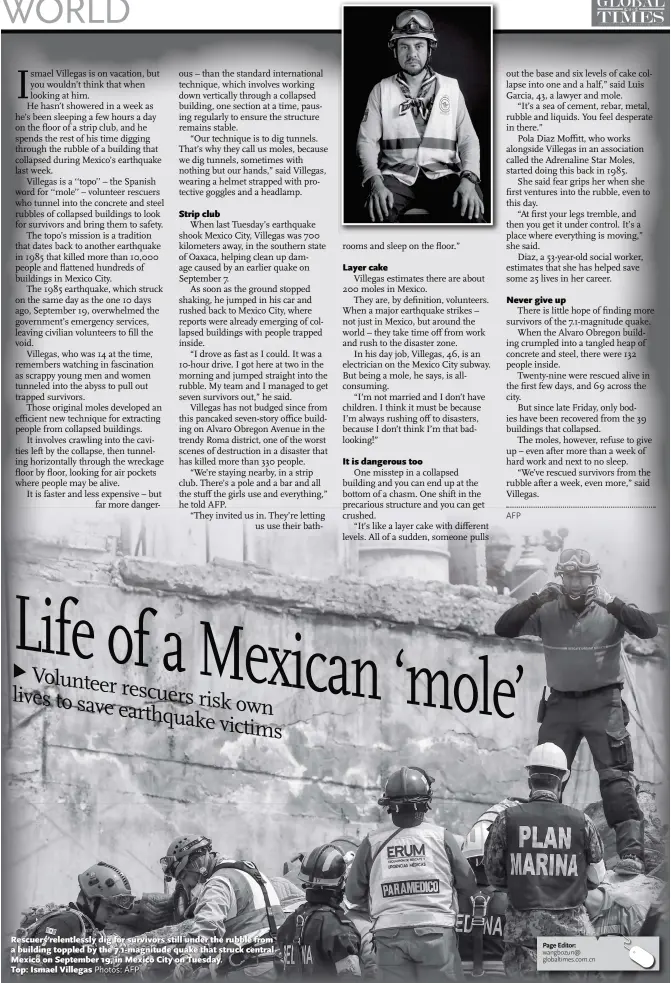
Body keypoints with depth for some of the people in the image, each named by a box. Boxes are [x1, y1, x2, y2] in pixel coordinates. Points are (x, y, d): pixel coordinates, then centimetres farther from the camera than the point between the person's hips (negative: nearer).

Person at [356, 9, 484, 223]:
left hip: (442, 175, 1)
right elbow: (366, 140, 4)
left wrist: (469, 179, -14)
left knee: (471, 213, -30)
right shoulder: (381, 90, 10)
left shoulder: (451, 88, 12)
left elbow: (468, 139, 6)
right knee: (377, 213, -34)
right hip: (397, 175, -1)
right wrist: (375, 182, -17)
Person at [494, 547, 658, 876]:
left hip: (602, 701, -3)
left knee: (615, 777, -9)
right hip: (560, 703, 3)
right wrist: (537, 600, -18)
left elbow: (649, 630, -18)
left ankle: (631, 852, -7)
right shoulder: (546, 613, 1)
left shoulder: (610, 612, -4)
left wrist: (611, 602, -26)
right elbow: (503, 629, -8)